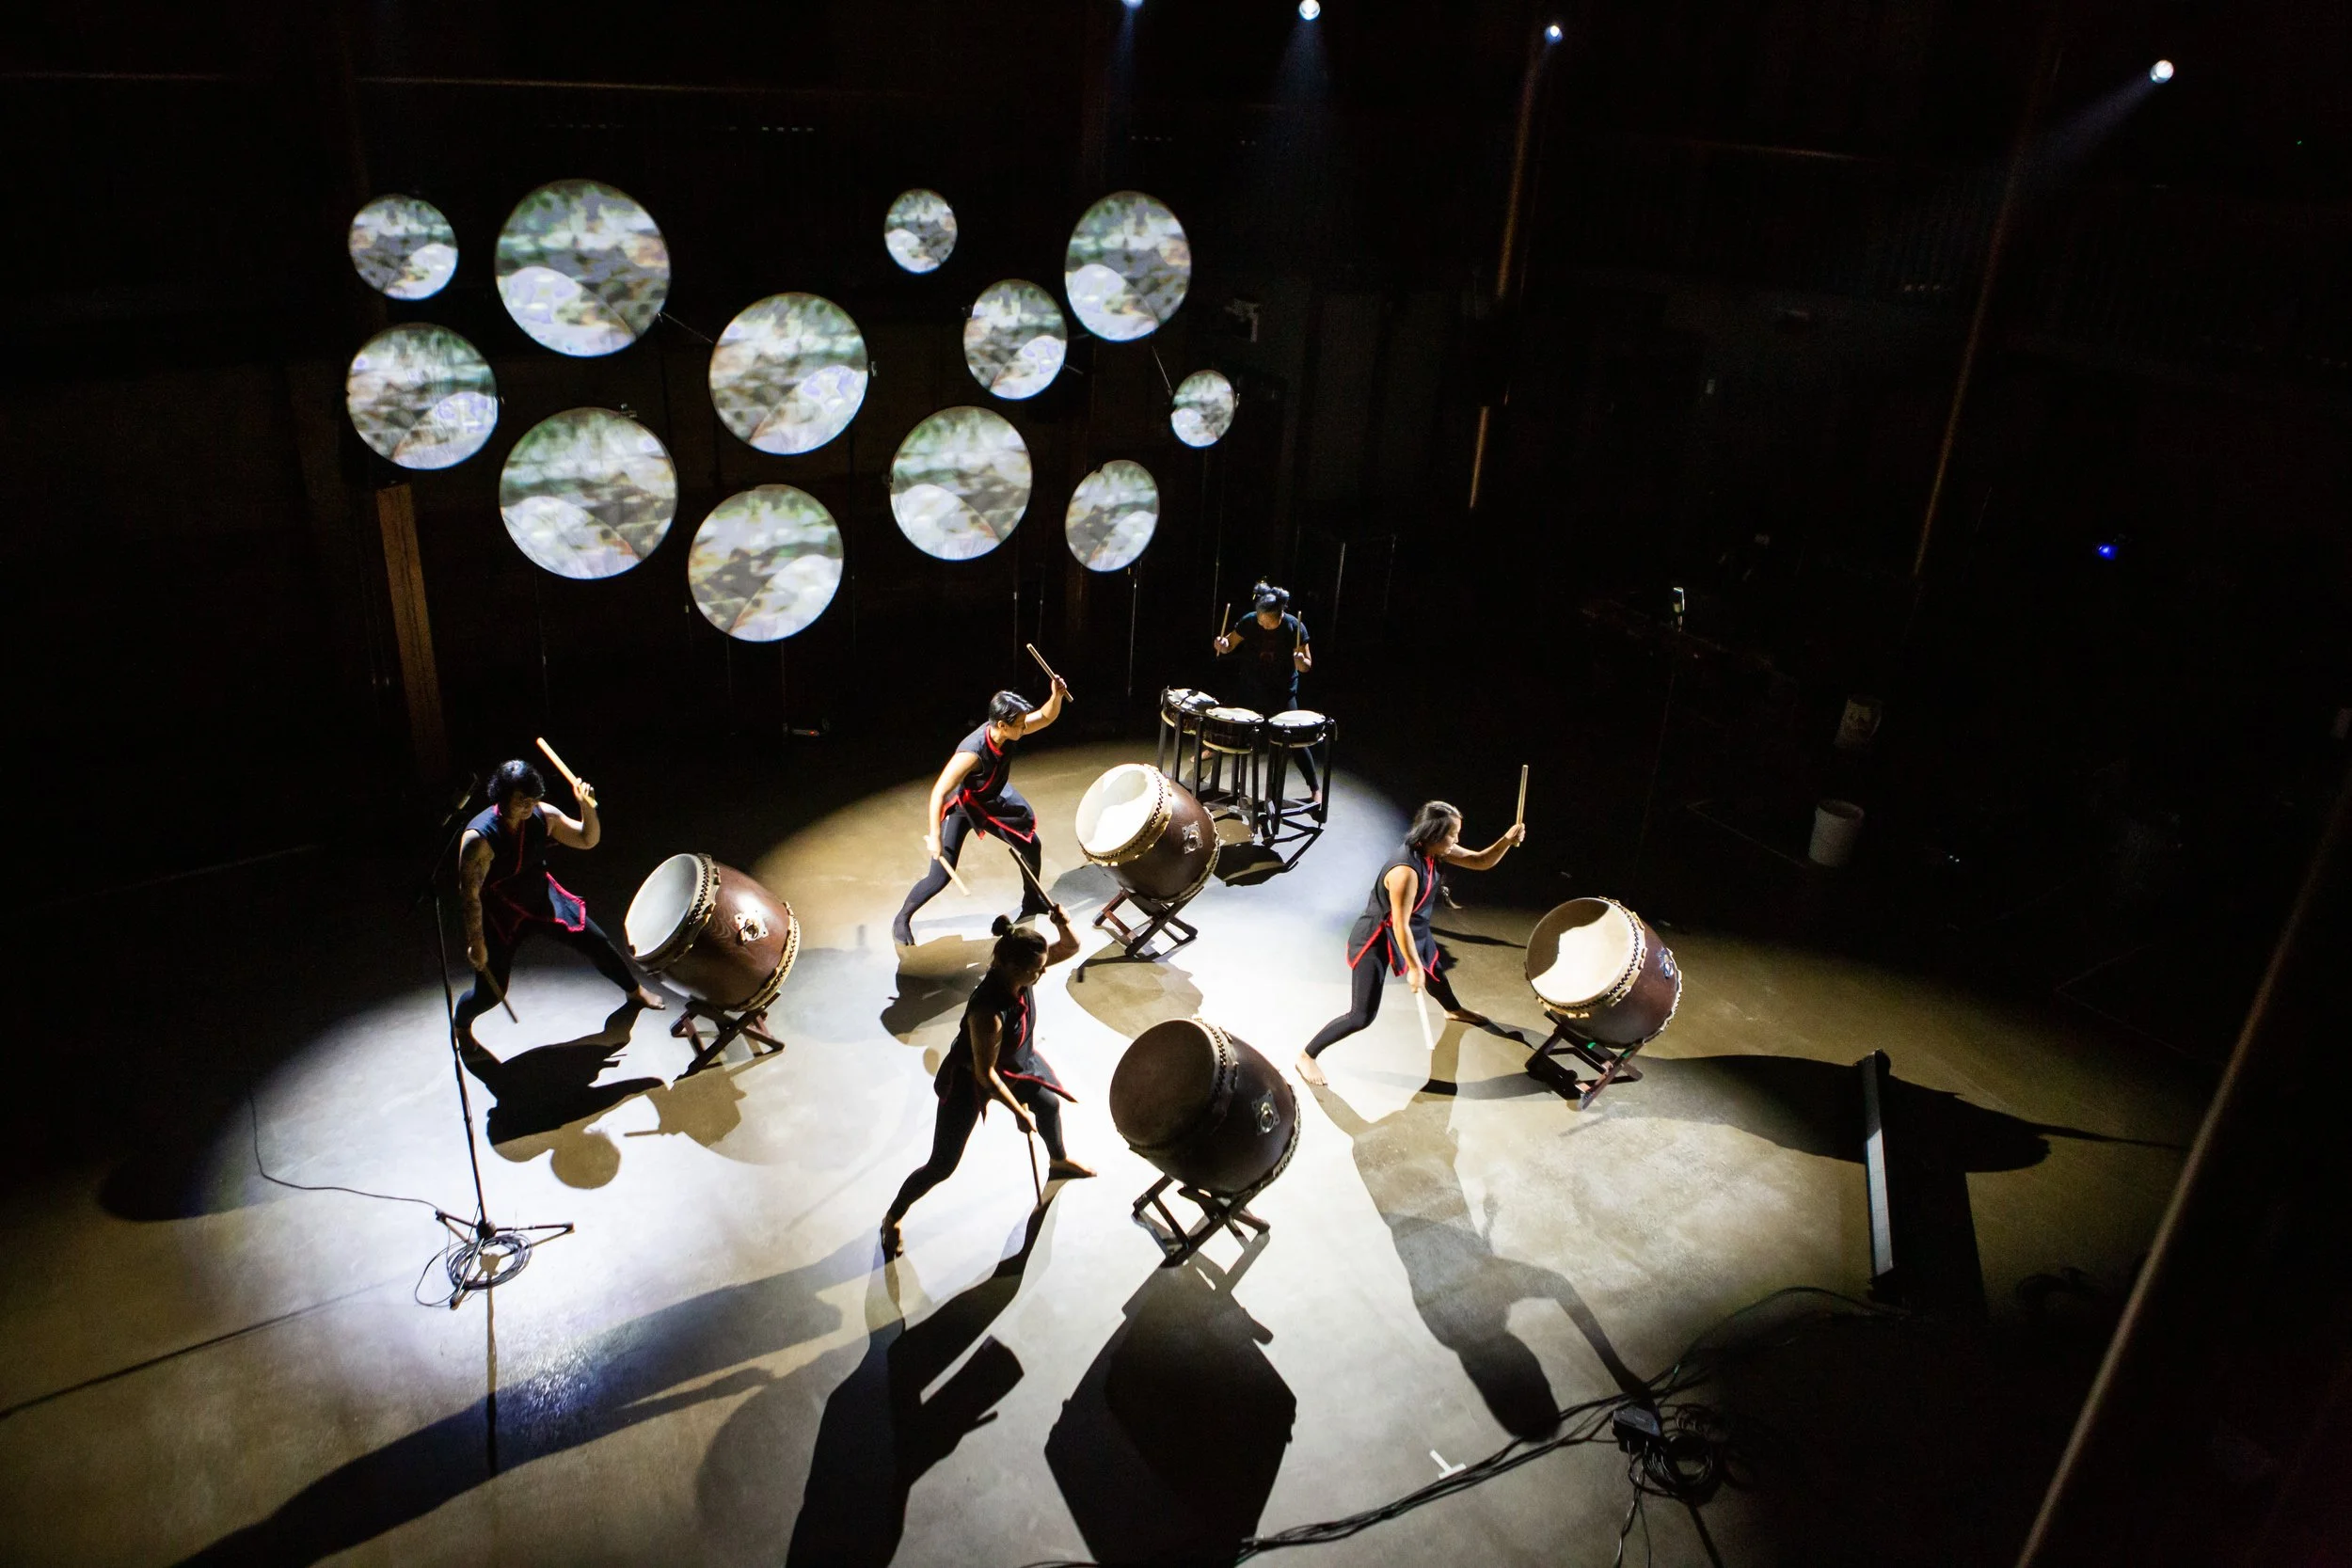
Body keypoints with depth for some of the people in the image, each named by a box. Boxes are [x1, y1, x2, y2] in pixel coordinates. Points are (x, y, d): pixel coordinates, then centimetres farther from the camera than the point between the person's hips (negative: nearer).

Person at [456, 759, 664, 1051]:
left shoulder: (542, 815, -14)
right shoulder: (478, 837, -29)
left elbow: (588, 839, -2)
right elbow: (469, 894, -23)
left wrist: (587, 806, -22)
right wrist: (476, 943, -19)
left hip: (544, 898, 4)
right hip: (501, 914, -4)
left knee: (597, 943, 6)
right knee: (490, 993, -1)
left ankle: (635, 991, 34)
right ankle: (461, 1024, 36)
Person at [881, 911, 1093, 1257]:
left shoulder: (1019, 974, -24)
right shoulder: (988, 1013, -43)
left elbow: (1071, 948, -12)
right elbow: (985, 1073, -30)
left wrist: (1063, 925, -35)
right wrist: (1019, 1112, -19)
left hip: (1015, 1063, 8)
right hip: (968, 1080, -8)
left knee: (1049, 1103, 29)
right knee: (942, 1166, 2)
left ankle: (1060, 1161, 63)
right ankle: (893, 1218, 28)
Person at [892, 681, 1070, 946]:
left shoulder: (1010, 732, -21)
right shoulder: (972, 752, -40)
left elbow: (1047, 717, -6)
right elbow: (939, 792, -38)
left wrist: (1056, 695, -27)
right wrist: (934, 837, -40)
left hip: (991, 802, 7)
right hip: (960, 807, -7)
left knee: (1031, 845, 13)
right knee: (940, 876, -8)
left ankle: (1033, 902, 39)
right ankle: (902, 920, 16)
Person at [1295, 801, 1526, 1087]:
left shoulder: (1434, 851, -11)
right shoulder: (1406, 871, -36)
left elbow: (1481, 862, -3)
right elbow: (1400, 926, -29)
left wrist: (1507, 841, -21)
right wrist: (1414, 968, -19)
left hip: (1413, 931, 9)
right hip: (1377, 940, -9)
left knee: (1435, 969, 34)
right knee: (1362, 1016, -9)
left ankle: (1455, 1010, 67)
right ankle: (1306, 1056, 6)